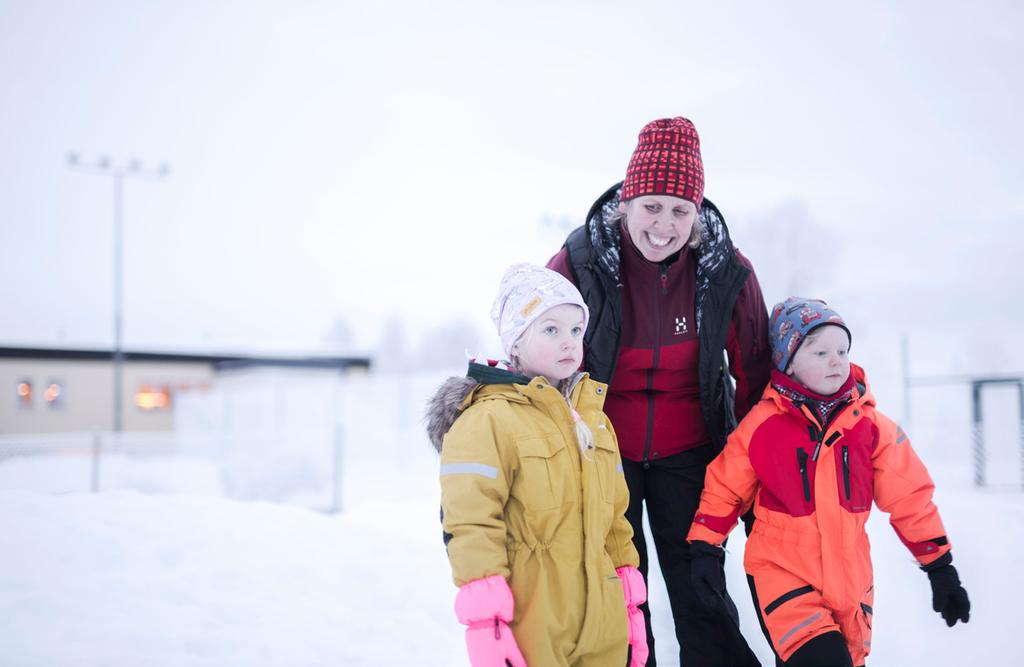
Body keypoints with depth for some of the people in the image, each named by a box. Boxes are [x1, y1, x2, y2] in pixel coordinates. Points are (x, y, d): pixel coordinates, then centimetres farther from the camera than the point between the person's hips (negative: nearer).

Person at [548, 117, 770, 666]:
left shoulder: (728, 273, -11)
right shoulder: (578, 263, -16)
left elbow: (755, 373, 2)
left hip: (686, 453, 0)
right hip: (601, 450, 0)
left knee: (701, 597, 5)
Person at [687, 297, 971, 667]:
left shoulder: (870, 424, -3)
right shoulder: (762, 424, -8)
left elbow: (909, 497, 3)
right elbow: (725, 487, 2)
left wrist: (939, 566, 4)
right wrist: (704, 550, 0)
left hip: (849, 575, 4)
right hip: (780, 571, -4)